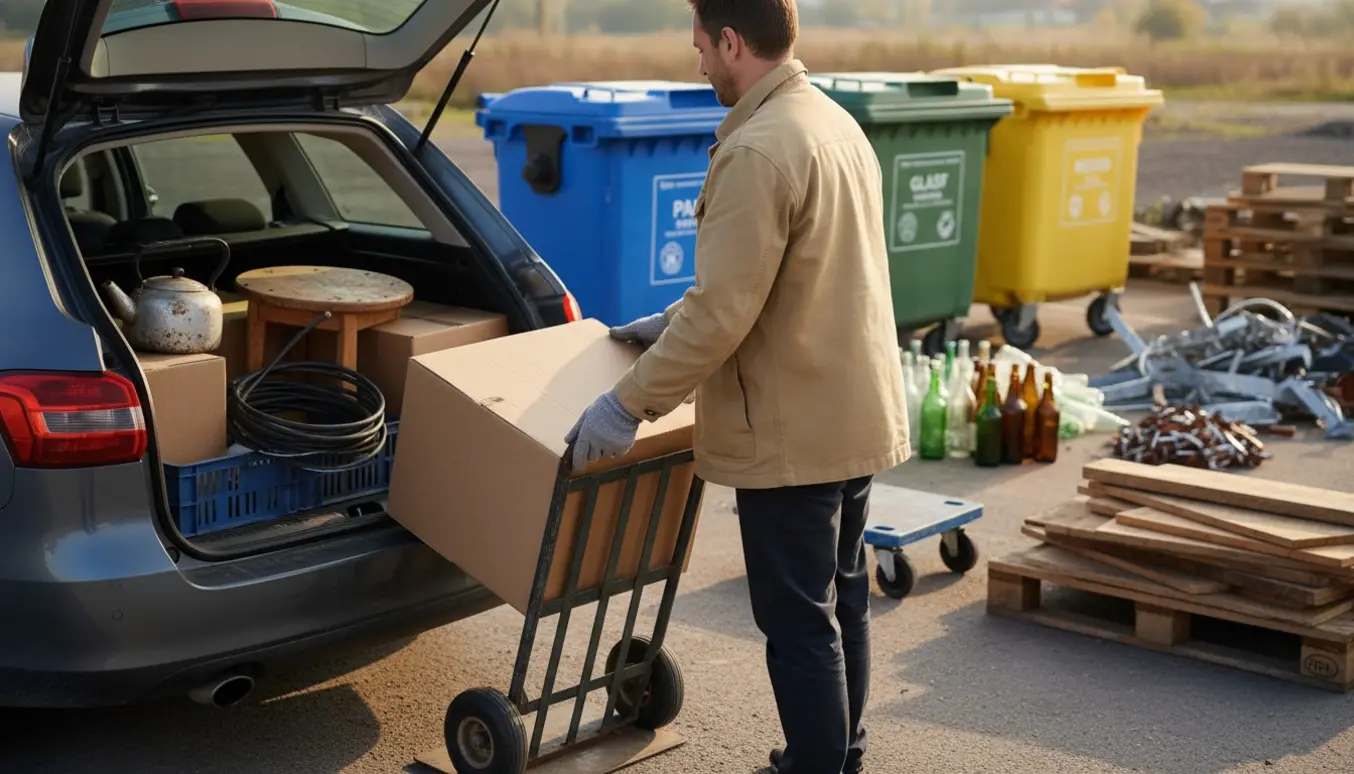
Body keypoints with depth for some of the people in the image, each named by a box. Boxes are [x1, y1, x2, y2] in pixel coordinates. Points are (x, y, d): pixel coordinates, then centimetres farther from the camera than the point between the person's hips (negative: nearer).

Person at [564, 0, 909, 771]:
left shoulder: (757, 150, -22)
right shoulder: (836, 120, 10)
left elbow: (724, 312, -24)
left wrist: (630, 403, -16)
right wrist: (675, 322, 22)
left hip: (793, 431, -10)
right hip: (858, 412, 10)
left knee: (800, 621, 1)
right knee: (842, 599, 20)